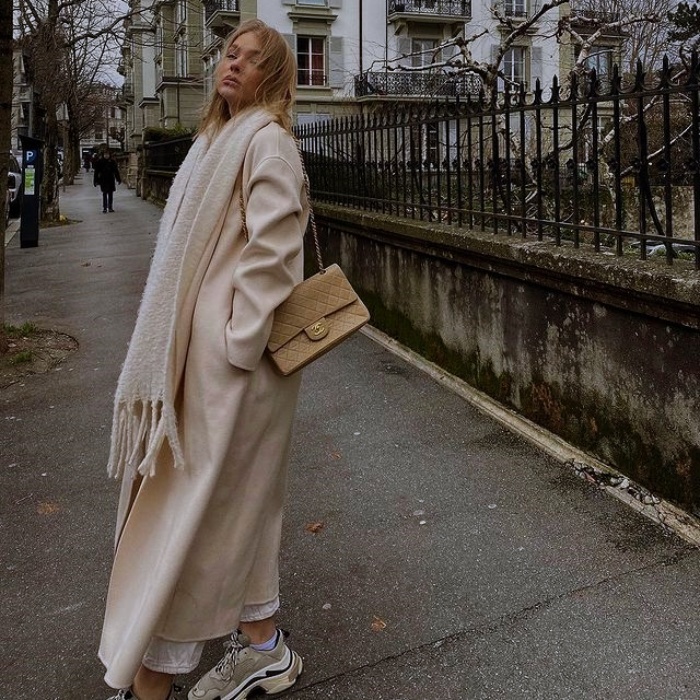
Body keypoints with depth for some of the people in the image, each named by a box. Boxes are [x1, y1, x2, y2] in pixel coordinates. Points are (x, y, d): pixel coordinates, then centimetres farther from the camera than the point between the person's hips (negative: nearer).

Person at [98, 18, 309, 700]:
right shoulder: (220, 137, 17)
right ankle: (260, 645, 29)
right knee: (235, 498, 15)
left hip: (229, 358, -9)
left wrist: (239, 342, -19)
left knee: (191, 506, -2)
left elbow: (269, 249, -19)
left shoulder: (265, 140, -10)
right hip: (197, 349, 9)